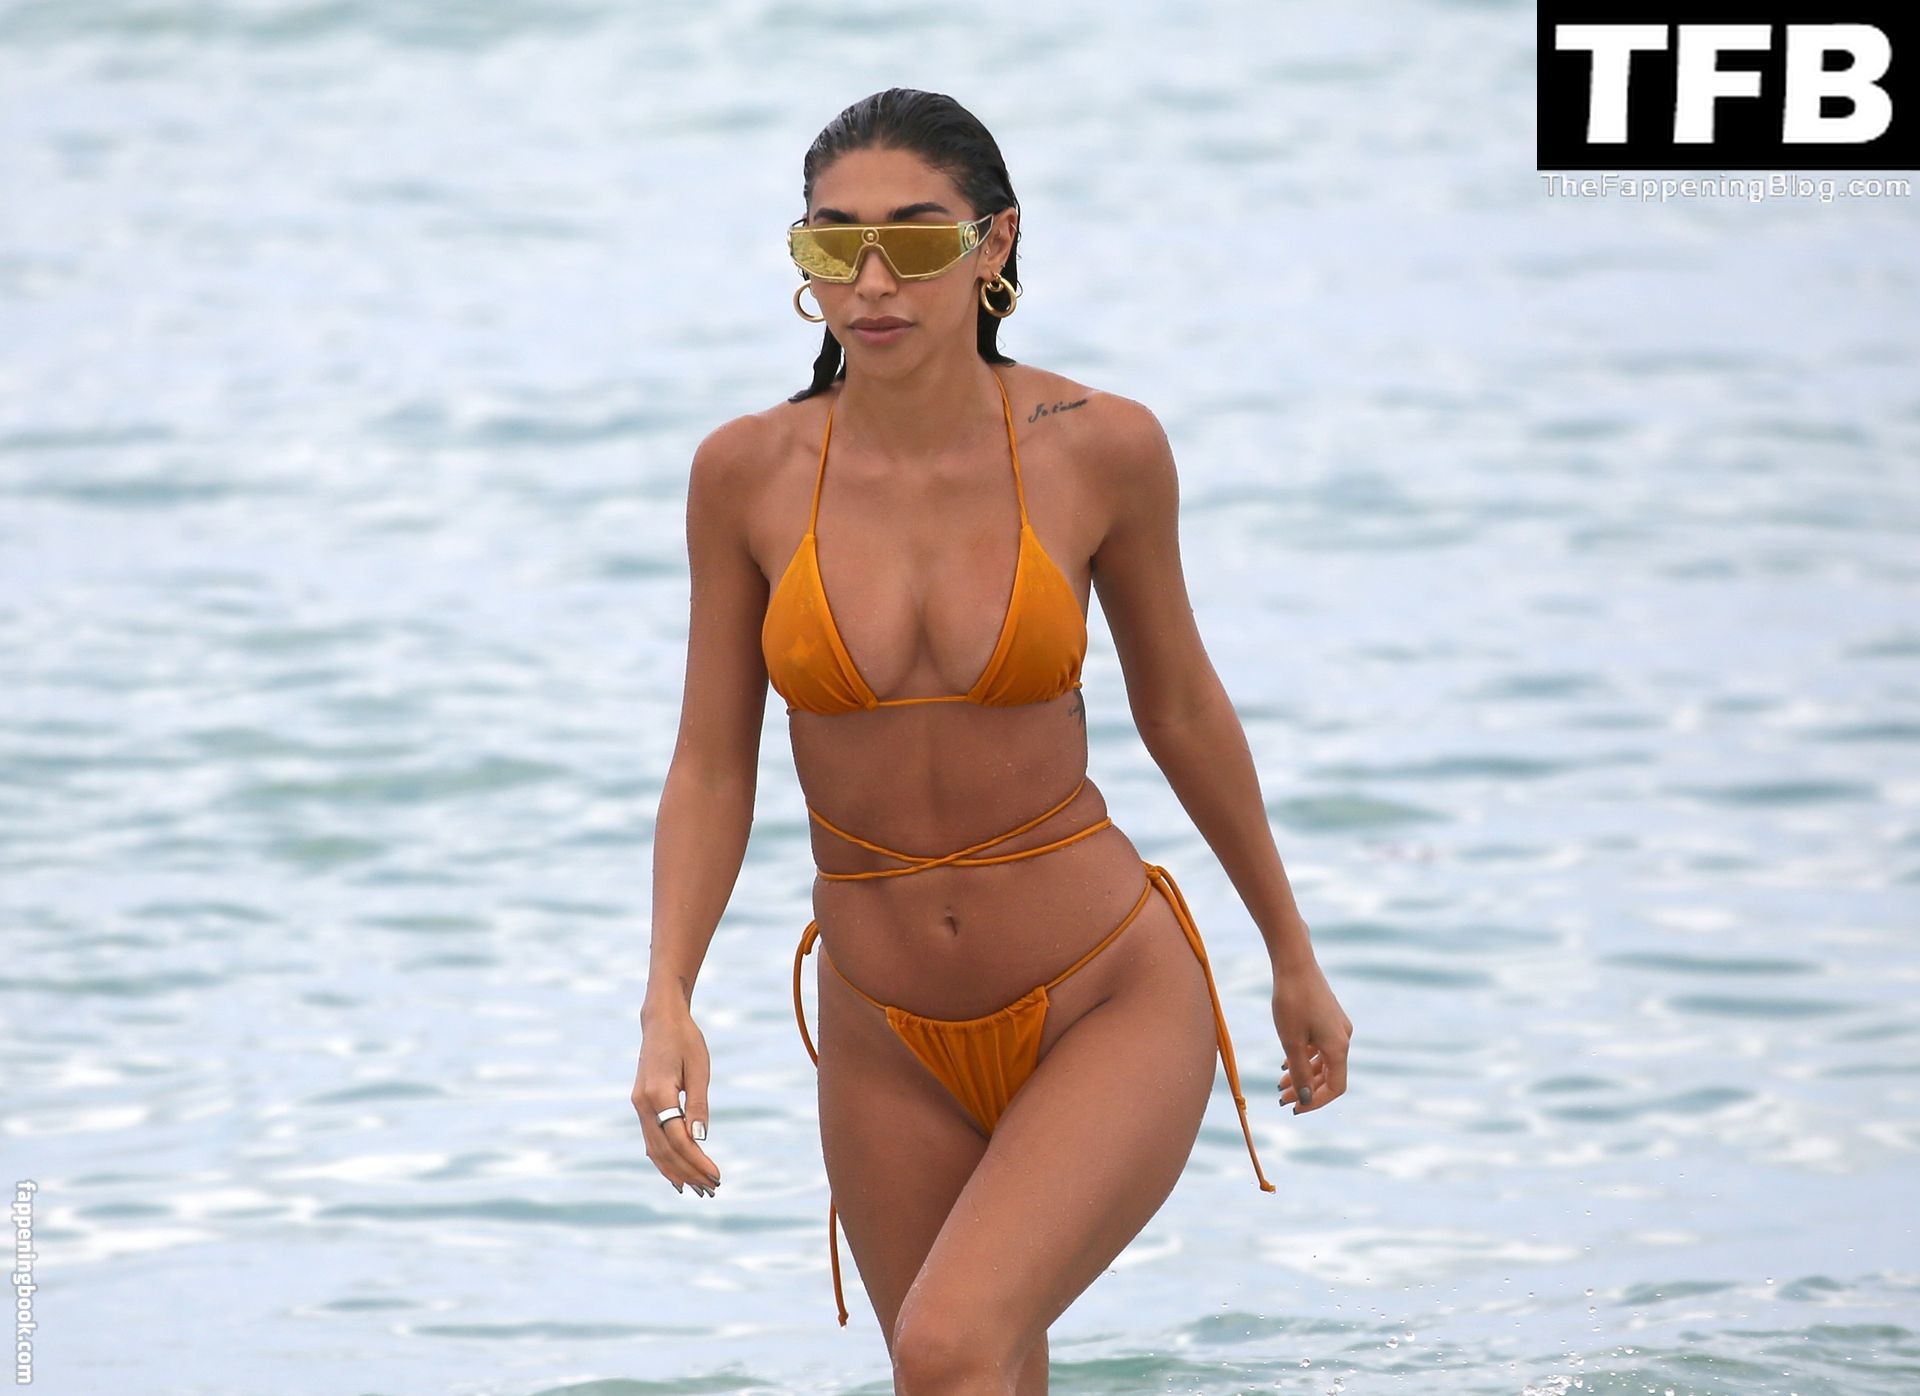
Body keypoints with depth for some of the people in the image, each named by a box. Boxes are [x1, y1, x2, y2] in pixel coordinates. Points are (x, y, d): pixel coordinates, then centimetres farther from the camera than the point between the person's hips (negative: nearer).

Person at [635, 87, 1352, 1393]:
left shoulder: (1100, 449, -11)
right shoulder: (749, 473, -8)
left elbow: (1180, 706, 4)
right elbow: (713, 770, -2)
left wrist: (1294, 957, 14)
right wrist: (668, 1003, -17)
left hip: (1116, 1005, -3)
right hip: (892, 1043, 3)